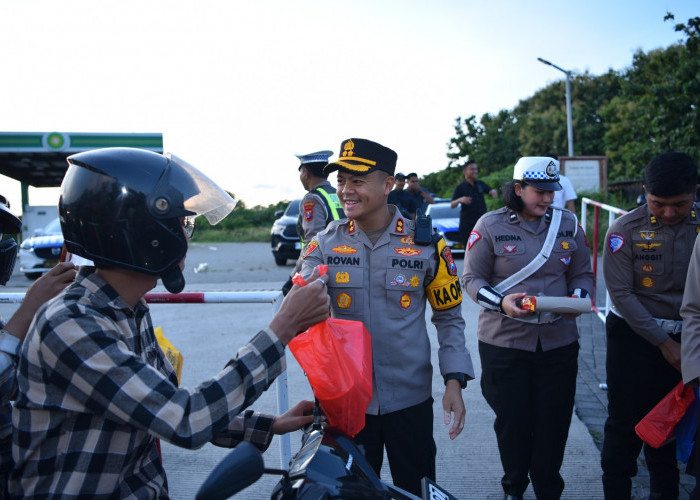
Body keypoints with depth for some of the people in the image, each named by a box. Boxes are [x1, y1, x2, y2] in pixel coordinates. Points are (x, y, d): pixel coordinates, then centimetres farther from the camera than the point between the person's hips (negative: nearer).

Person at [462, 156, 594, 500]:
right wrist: (501, 302, -19)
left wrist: (579, 296, -9)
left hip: (558, 340, 3)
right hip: (504, 341, -2)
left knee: (554, 421, 6)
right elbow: (472, 278, -2)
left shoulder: (568, 225, 7)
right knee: (512, 420, 7)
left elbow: (583, 274, 13)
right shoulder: (491, 225, -3)